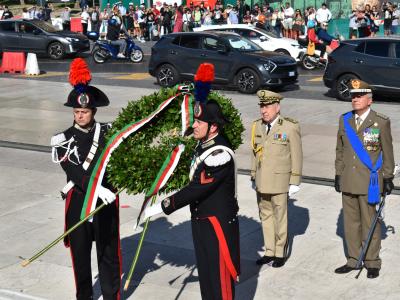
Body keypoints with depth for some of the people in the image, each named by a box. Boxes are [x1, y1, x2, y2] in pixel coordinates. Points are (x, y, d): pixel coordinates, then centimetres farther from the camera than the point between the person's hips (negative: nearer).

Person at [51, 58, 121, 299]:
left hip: (107, 201, 1)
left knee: (109, 252, 7)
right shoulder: (63, 140, -5)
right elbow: (74, 172, -17)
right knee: (80, 253, 11)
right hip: (78, 203, 0)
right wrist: (98, 189, -29)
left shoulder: (109, 132, 1)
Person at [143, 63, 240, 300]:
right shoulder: (204, 144, 3)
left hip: (218, 223, -9)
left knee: (219, 275, 1)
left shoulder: (220, 154, -25)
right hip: (201, 220, 9)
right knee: (205, 272, 19)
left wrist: (161, 207, -24)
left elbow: (197, 189, -27)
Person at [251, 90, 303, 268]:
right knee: (265, 216, 12)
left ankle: (280, 253, 16)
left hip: (279, 182, -5)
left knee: (280, 218, 3)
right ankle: (269, 252, 23)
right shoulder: (257, 126, 6)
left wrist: (294, 182, -7)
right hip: (261, 183, 5)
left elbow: (296, 156, -6)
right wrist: (253, 176, 14)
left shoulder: (290, 128, -9)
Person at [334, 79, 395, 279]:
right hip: (348, 181, 4)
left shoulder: (381, 123, -6)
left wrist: (388, 178, -3)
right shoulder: (344, 120, 7)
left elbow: (387, 153, -2)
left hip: (369, 182, -4)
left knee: (370, 222, 2)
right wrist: (338, 174, 10)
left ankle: (372, 262, 15)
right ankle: (353, 260, 22)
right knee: (351, 222, 11)